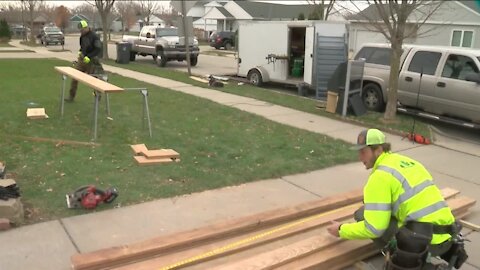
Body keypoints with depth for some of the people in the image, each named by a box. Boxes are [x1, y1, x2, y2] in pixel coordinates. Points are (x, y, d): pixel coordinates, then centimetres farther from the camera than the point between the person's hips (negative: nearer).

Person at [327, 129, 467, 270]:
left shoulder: (380, 175, -10)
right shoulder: (407, 162, 16)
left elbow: (374, 228, -13)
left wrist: (341, 230, 3)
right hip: (446, 235, 8)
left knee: (362, 214, -1)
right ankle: (447, 251, 16)